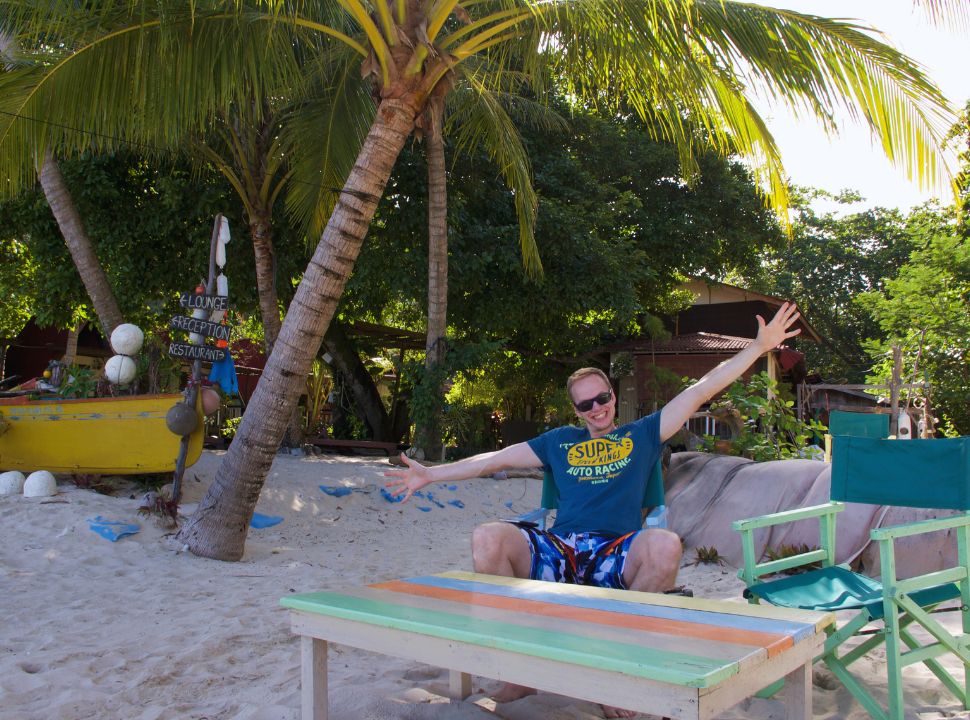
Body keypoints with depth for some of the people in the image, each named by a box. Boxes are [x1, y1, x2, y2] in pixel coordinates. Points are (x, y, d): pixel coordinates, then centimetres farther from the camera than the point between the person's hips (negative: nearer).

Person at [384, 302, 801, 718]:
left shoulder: (643, 434, 18)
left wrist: (760, 345, 10)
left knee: (665, 545, -36)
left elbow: (702, 389, 14)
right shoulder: (560, 441, 23)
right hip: (558, 552, 2)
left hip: (617, 555, -1)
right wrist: (430, 475, 17)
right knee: (486, 539, -25)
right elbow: (497, 459, 21)